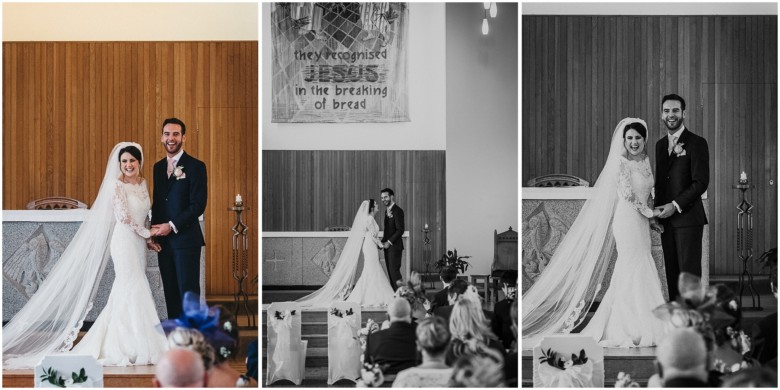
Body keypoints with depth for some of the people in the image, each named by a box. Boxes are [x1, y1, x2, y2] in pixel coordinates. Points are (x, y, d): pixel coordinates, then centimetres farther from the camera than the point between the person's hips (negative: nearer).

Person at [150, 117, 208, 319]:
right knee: (170, 290, 9)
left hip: (186, 239, -6)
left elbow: (198, 205, -12)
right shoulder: (158, 167, 14)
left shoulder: (195, 166, -6)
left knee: (188, 291, -3)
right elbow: (156, 202, 17)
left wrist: (172, 226, -15)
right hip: (163, 241, 6)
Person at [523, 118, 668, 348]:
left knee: (627, 273, 9)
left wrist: (650, 218, 11)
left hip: (641, 223, 8)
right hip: (627, 220, -8)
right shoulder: (620, 162, -11)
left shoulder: (645, 161, 12)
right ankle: (634, 331, 0)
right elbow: (627, 195, -16)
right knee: (636, 271, -6)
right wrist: (650, 212, -7)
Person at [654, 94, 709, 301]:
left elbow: (701, 182, -11)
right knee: (671, 272, 6)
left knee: (689, 273, -6)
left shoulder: (696, 143, -5)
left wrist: (675, 205, -15)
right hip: (666, 220, 6)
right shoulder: (660, 144, 15)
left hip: (688, 217, -6)